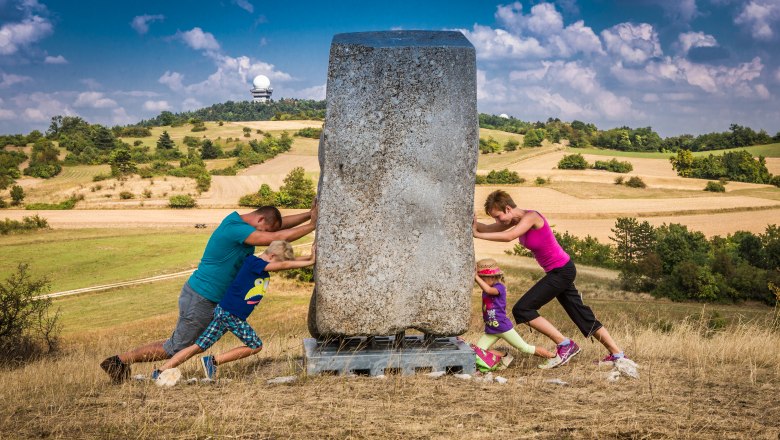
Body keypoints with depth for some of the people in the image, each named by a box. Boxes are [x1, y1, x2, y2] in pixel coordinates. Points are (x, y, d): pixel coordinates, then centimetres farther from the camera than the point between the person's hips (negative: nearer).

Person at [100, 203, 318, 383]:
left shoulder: (238, 220, 6)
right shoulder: (235, 228, -23)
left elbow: (281, 223, 12)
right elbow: (278, 237, -28)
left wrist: (309, 215, 2)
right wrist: (312, 225, -19)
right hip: (201, 300, -10)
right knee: (175, 348, 3)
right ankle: (121, 360, 13)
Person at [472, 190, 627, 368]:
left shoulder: (531, 217, -21)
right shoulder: (516, 219, 4)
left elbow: (508, 236, -35)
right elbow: (490, 229, 2)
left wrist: (477, 234, -30)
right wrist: (475, 224, -18)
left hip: (562, 271, -10)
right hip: (559, 272, 10)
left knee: (522, 310, -12)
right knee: (582, 315, 16)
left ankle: (565, 345, -7)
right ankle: (616, 354, 25)